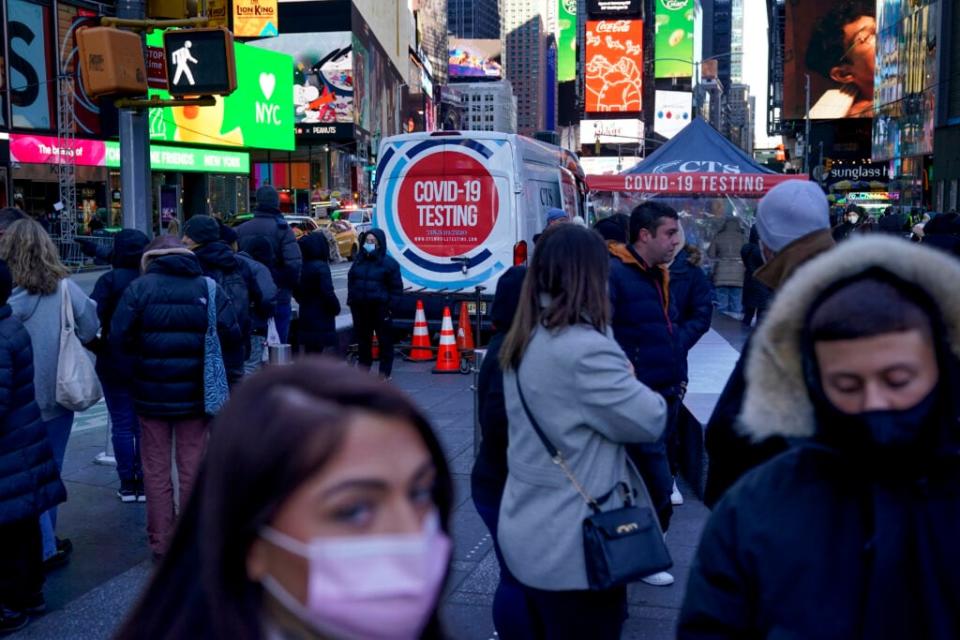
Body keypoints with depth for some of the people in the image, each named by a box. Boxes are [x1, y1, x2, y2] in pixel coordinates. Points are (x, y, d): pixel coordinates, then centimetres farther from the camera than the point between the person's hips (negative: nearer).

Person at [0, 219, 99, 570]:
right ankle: (47, 539, 28)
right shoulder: (64, 287, -9)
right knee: (51, 470, 18)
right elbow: (90, 330, -4)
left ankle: (44, 547, 13)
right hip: (58, 394, 2)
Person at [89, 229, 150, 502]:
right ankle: (144, 483, 14)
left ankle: (128, 484, 12)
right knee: (144, 424, 10)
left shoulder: (110, 280, -11)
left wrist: (98, 346, -1)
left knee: (121, 424, 7)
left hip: (115, 364, -2)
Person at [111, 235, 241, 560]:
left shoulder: (139, 288, -7)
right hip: (195, 393, 1)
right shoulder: (208, 288, -4)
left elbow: (119, 338, -11)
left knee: (156, 469, 10)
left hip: (152, 395, -1)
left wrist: (146, 350, 8)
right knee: (192, 468, 12)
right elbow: (232, 338, -7)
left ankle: (161, 542, 16)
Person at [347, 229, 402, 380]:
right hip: (360, 308, 5)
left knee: (385, 340, 0)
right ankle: (363, 367, 25)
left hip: (380, 308, -5)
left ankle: (385, 372, 8)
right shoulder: (359, 261, 12)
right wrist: (351, 301, 10)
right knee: (363, 339, 12)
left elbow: (396, 287, -2)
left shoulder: (389, 263, -3)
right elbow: (350, 281, 19)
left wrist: (390, 305, -9)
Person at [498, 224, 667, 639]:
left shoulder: (525, 342, 5)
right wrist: (629, 382, 1)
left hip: (529, 533, 9)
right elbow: (650, 421, -16)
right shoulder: (584, 350, -25)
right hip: (574, 546, -8)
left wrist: (617, 377, -2)